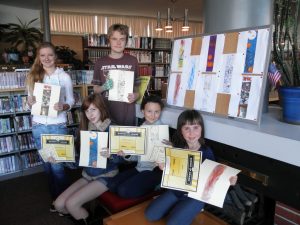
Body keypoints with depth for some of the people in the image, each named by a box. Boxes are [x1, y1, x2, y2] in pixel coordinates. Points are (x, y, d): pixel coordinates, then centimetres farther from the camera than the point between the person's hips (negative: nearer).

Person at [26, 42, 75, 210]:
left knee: (57, 165, -1)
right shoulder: (33, 76, 6)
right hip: (39, 126, 4)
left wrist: (63, 106, -21)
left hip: (58, 126, -4)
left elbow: (71, 100, -1)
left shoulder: (64, 76, -3)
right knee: (47, 164, 14)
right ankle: (56, 198, 34)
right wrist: (30, 102, -11)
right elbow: (30, 100, 11)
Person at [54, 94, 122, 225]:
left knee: (71, 203, -18)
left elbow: (119, 158, -15)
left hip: (105, 176, -6)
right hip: (87, 175, 7)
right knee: (59, 204, -2)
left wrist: (110, 155, -36)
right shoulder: (86, 129, 4)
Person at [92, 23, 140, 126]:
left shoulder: (133, 61, 2)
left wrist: (135, 95, -12)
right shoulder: (100, 62, 2)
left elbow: (136, 86, 8)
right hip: (106, 112, 0)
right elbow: (95, 89, 7)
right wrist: (104, 87, -13)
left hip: (127, 114, 0)